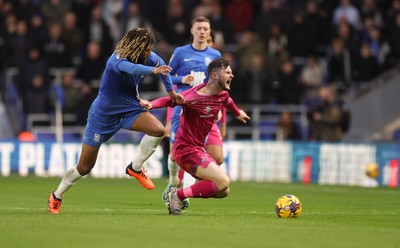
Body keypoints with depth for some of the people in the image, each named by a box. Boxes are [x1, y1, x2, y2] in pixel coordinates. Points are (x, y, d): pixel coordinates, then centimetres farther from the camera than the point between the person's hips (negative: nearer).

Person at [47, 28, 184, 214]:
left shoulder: (148, 58, -8)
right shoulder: (117, 60, -27)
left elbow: (160, 64, 17)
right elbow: (130, 68, -52)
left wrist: (171, 92, 19)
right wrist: (153, 70, -69)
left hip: (129, 109, 5)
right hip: (103, 114, -5)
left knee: (157, 129, -25)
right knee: (84, 167, 1)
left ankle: (135, 168, -5)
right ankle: (56, 196, 26)